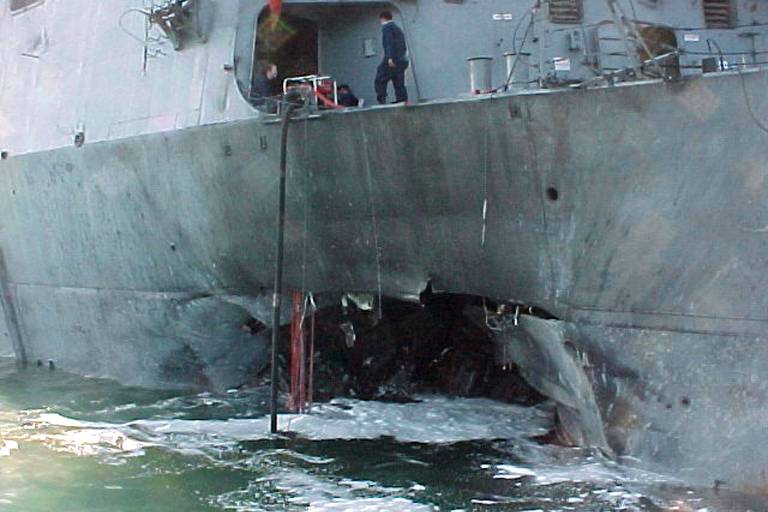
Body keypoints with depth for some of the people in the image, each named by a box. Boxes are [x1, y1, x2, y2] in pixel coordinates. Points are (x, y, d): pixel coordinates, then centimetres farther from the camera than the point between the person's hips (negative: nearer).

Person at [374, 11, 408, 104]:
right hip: (402, 61, 8)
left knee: (380, 82, -8)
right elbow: (404, 47, 26)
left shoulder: (386, 27, -1)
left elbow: (389, 42, -16)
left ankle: (382, 101, -21)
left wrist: (390, 57, -25)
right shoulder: (398, 29, 26)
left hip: (391, 61, -8)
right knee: (399, 85, 5)